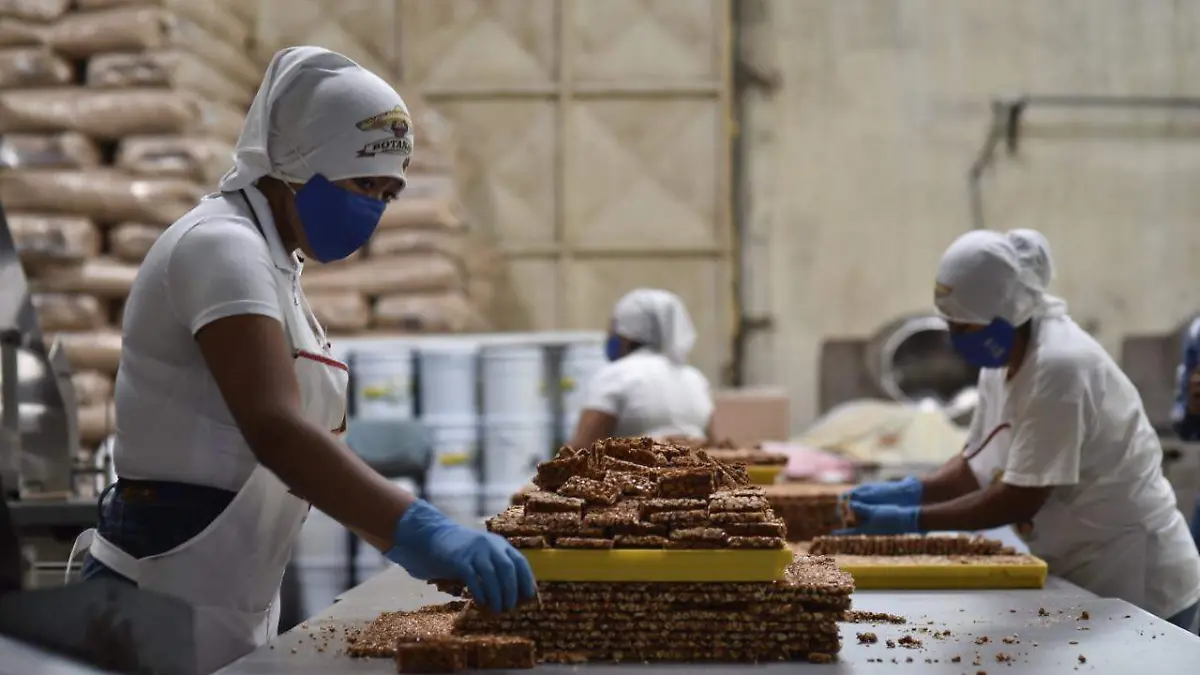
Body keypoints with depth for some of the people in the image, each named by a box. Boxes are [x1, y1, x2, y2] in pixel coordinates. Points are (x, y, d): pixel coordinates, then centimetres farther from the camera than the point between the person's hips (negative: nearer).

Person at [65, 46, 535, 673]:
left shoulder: (274, 266, 14)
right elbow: (276, 429, -33)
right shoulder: (221, 246, -17)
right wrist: (420, 530, -43)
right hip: (169, 606, -10)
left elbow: (314, 443, 12)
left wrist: (422, 541, 1)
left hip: (233, 608, 10)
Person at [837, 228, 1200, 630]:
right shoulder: (1002, 361, 4)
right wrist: (906, 492, -4)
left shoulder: (1058, 367, -24)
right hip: (1082, 578, 8)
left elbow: (1021, 501, -24)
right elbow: (978, 465, 12)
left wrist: (910, 520, -21)